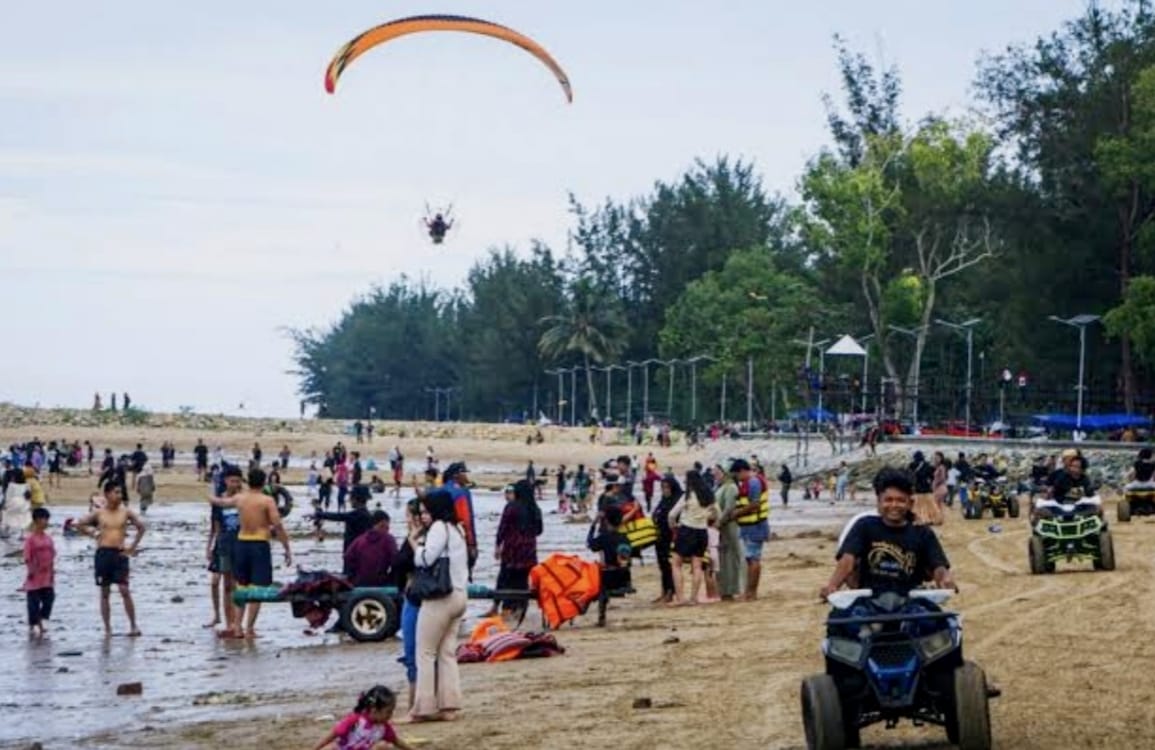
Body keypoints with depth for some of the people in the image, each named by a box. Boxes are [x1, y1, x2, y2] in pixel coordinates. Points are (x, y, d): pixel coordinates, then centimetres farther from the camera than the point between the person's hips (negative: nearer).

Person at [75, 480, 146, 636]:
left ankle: (133, 626, -2)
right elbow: (79, 524, 8)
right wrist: (92, 534, 1)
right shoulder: (99, 513, 2)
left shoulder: (125, 512, 3)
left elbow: (141, 527, 12)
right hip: (103, 553, 1)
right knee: (104, 592, 5)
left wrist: (133, 546, 7)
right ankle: (107, 628, 11)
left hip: (120, 554, -1)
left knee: (124, 590, -8)